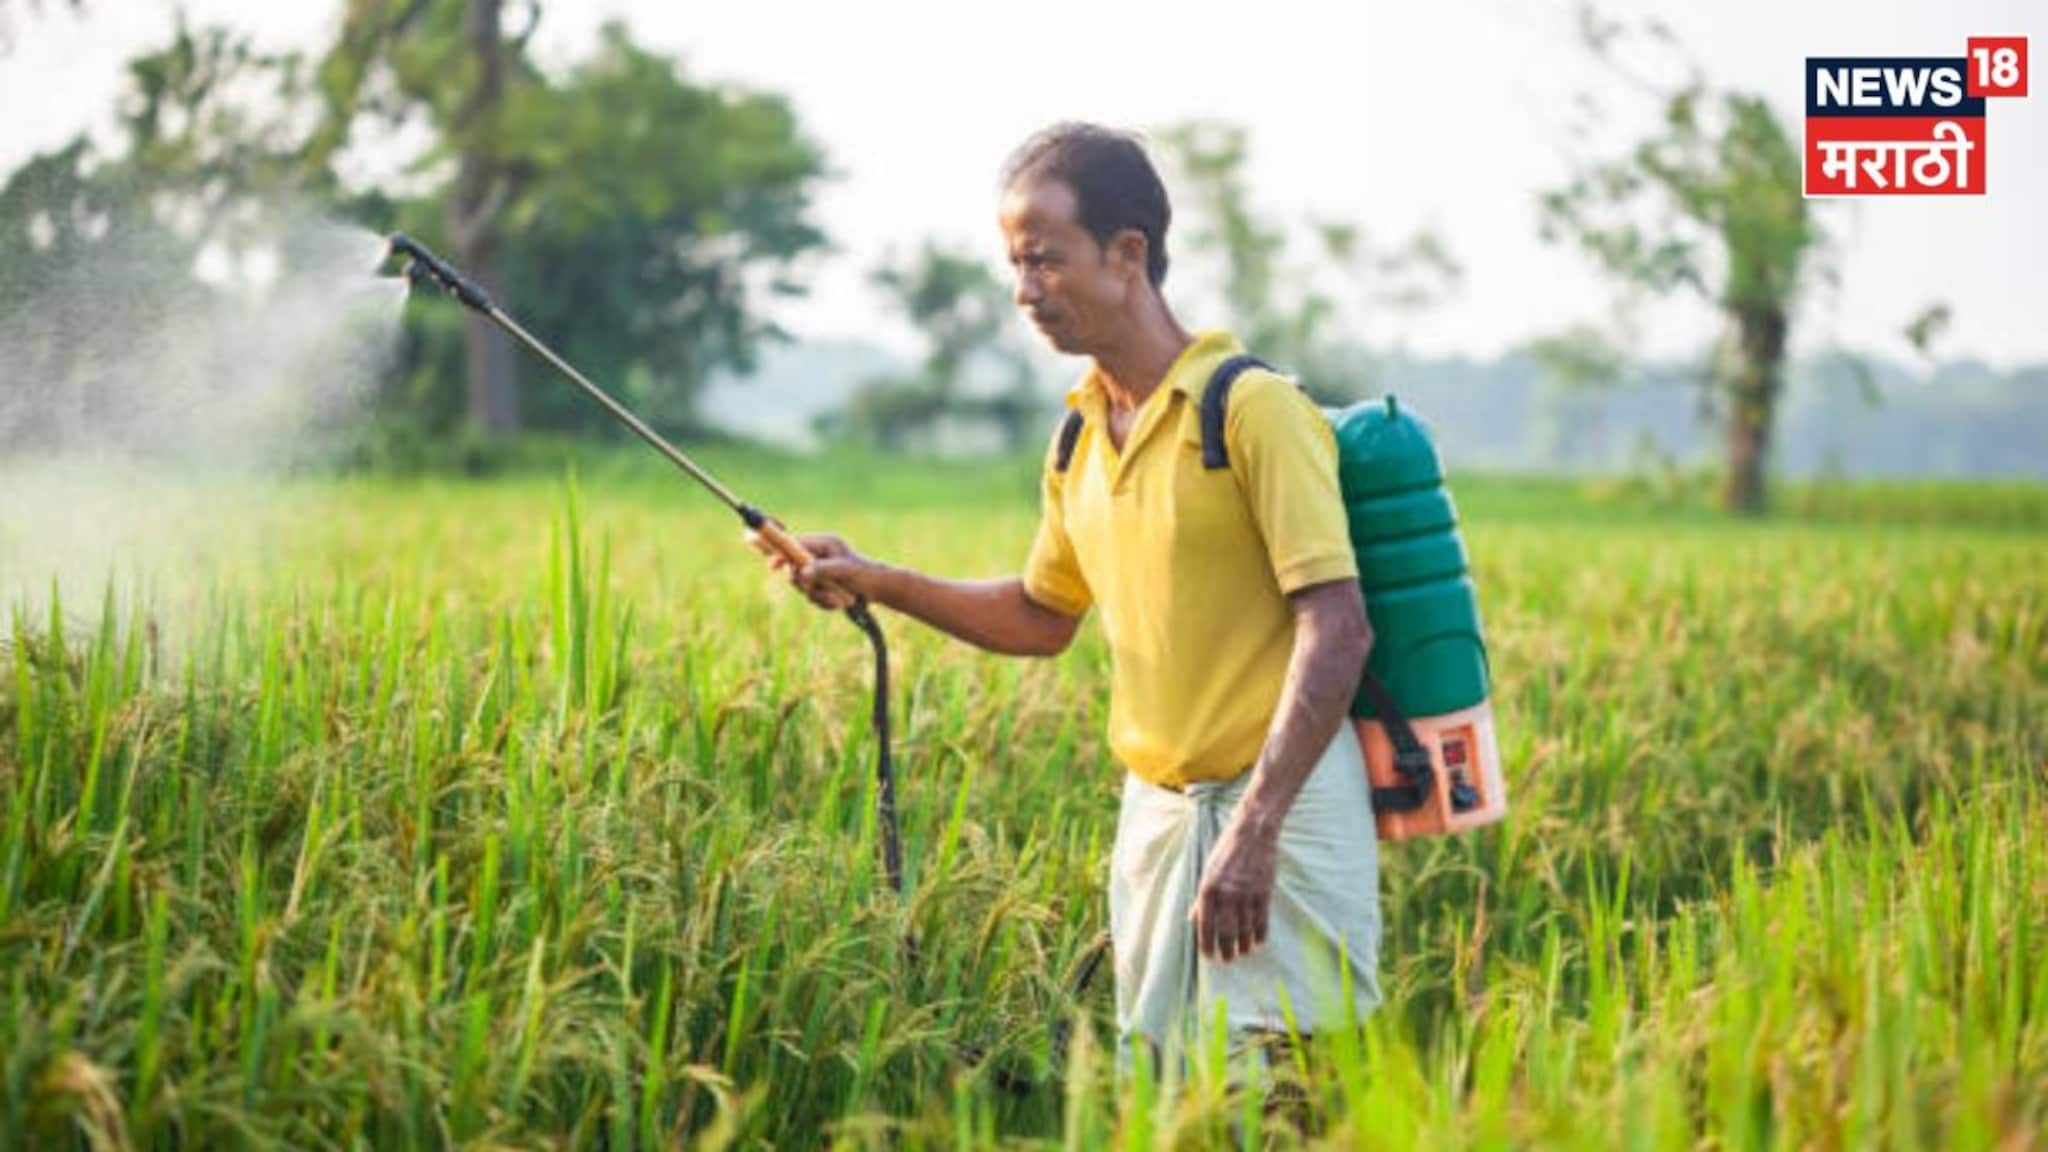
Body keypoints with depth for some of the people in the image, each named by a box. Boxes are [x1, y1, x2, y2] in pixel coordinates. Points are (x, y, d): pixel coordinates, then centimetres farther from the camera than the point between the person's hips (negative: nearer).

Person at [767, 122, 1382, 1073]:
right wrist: (879, 582, 10)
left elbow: (1337, 630, -19)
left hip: (1283, 803, -7)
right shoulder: (1079, 436, 11)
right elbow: (1044, 618, 23)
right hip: (1154, 808, 7)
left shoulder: (1254, 406, -13)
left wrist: (1253, 828, -25)